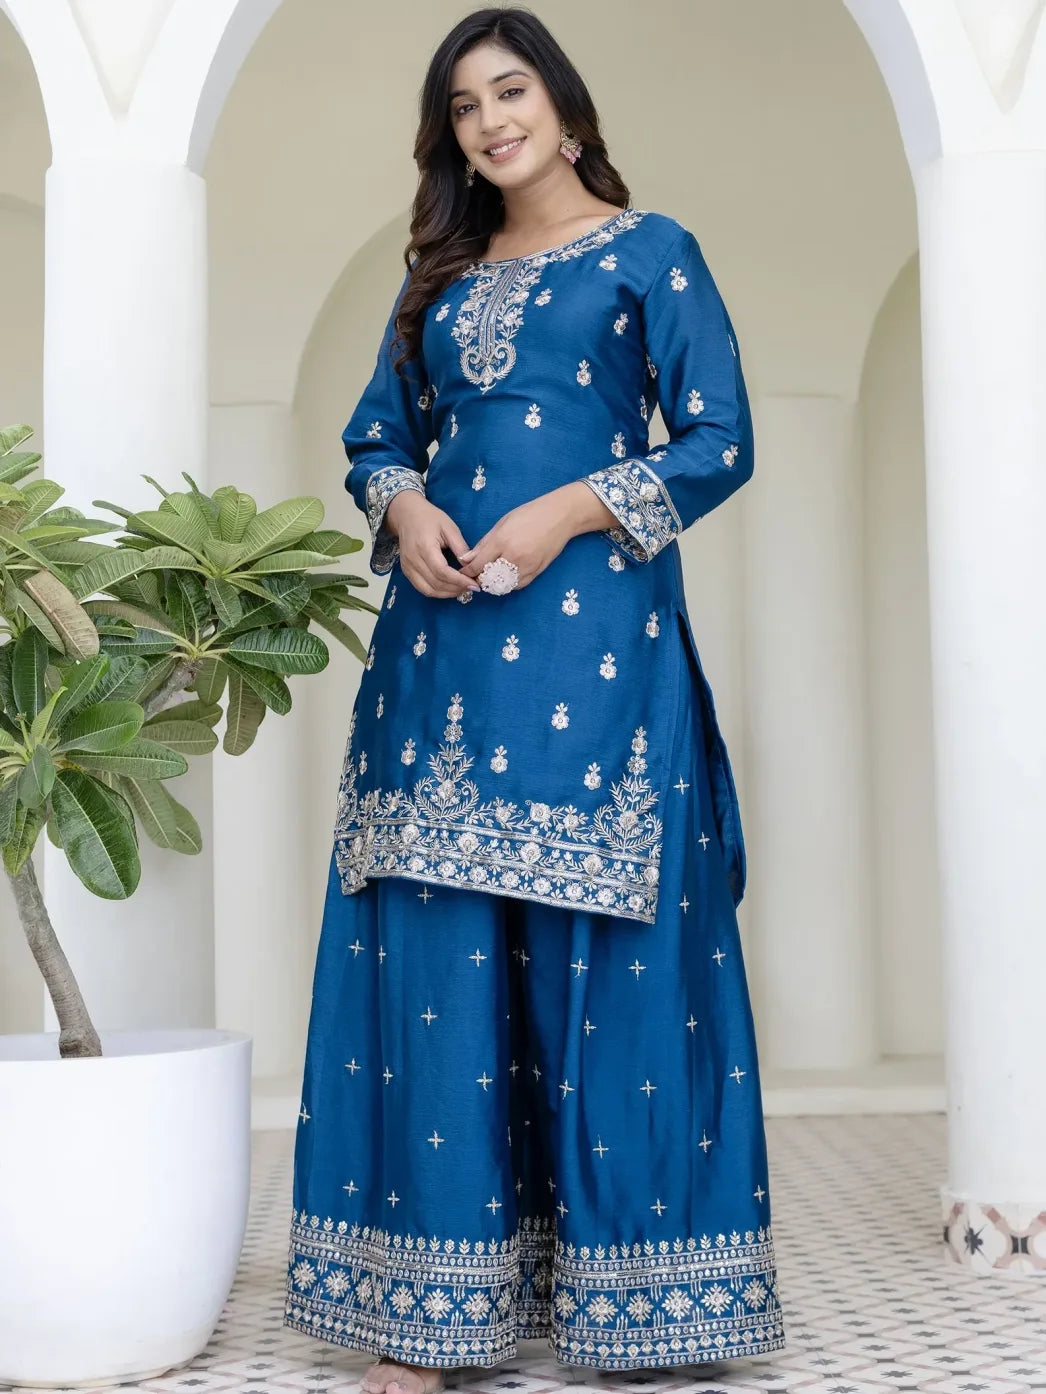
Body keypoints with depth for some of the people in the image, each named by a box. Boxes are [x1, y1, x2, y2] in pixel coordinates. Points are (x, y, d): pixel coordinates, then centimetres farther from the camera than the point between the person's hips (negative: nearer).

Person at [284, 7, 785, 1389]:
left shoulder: (650, 252, 7)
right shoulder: (441, 275, 20)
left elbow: (719, 442, -1)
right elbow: (376, 433, 20)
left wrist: (566, 510, -13)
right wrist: (404, 508, -2)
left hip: (594, 628, -4)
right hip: (441, 632, 4)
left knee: (604, 950, -4)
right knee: (434, 955, -1)